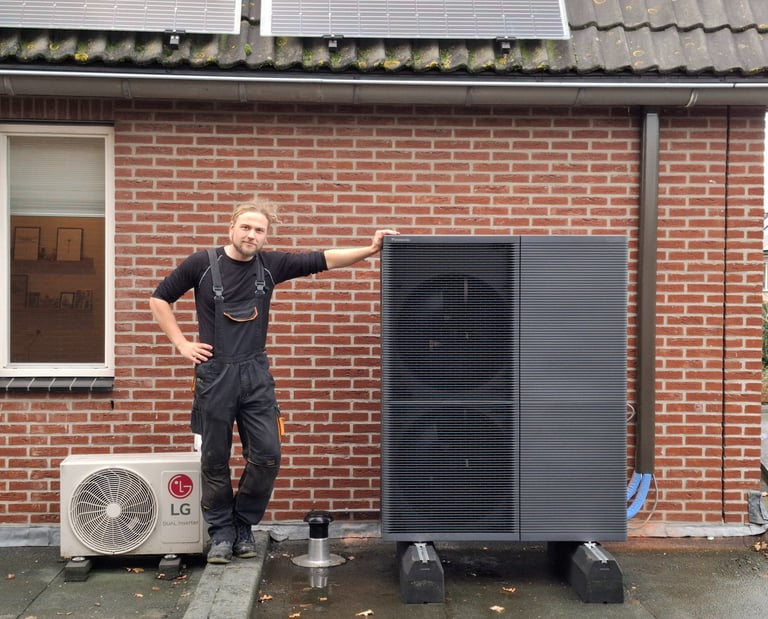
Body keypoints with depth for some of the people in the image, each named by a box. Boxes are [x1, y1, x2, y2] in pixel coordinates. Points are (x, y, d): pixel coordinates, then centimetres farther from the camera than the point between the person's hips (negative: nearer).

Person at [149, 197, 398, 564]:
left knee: (267, 455, -1)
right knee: (215, 460, 6)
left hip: (256, 373, 2)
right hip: (214, 373, -2)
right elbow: (159, 299, 6)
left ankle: (244, 526, 20)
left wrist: (370, 249, -10)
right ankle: (221, 532, 23)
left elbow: (324, 260, 0)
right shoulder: (203, 263, -3)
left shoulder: (270, 264, 3)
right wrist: (181, 344, 0)